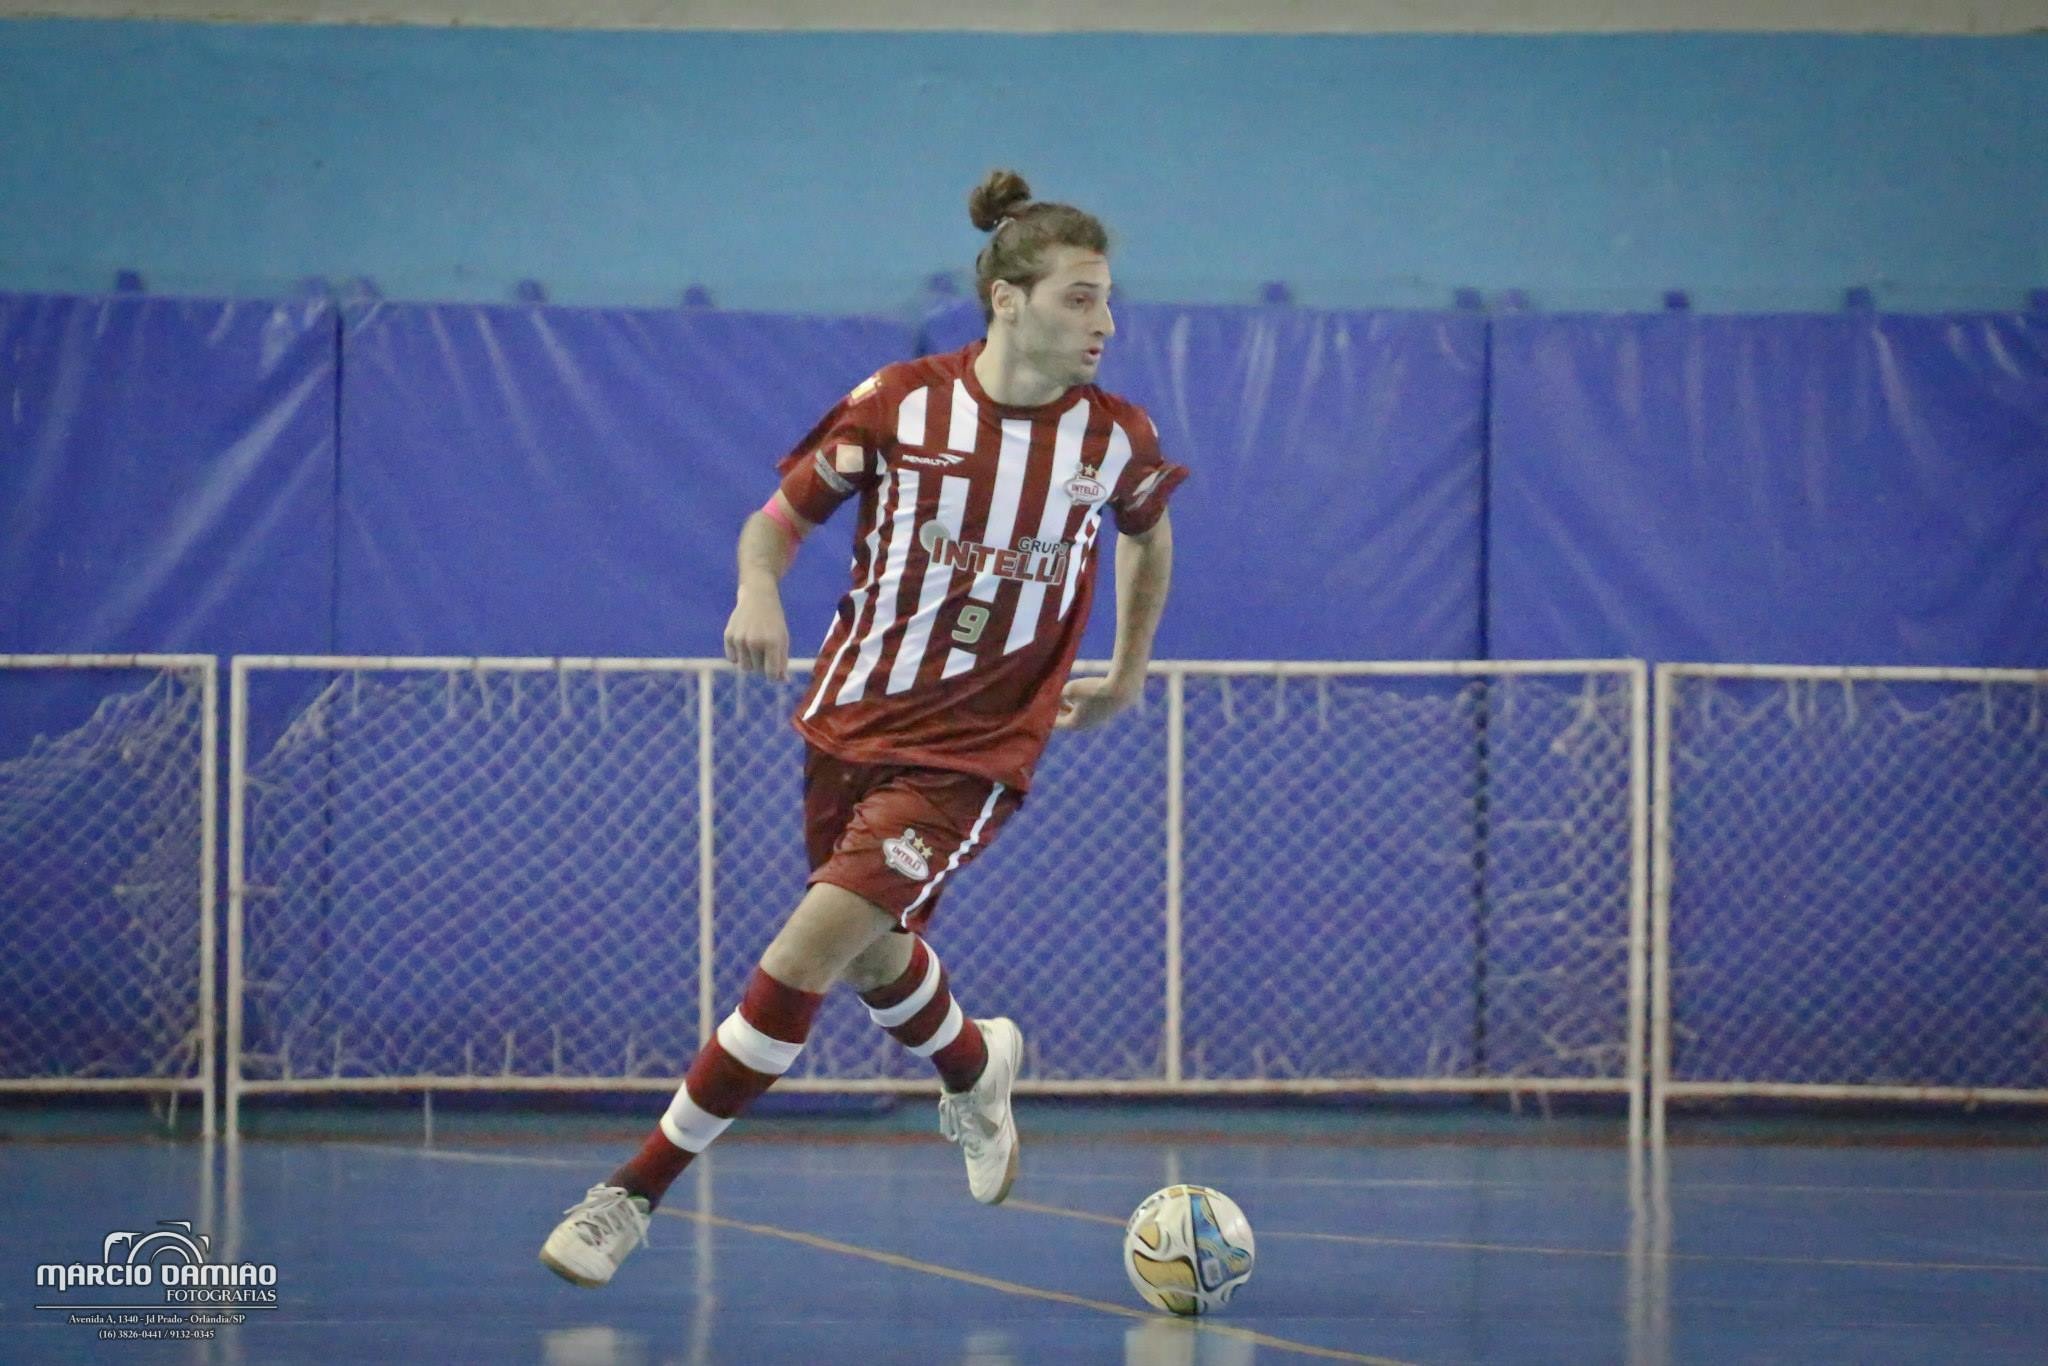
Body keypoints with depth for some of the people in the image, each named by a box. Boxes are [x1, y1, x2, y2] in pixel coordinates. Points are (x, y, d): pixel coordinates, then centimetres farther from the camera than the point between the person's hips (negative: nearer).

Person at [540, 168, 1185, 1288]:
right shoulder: (900, 402, -8)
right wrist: (758, 588, -21)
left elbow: (1149, 535, 18)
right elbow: (778, 521, 1)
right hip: (851, 722, 2)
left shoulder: (1114, 438, -6)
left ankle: (637, 1192, -11)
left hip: (972, 755, -2)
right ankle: (975, 1070, 55)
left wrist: (1126, 679, 19)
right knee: (875, 959, 19)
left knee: (807, 953, -18)